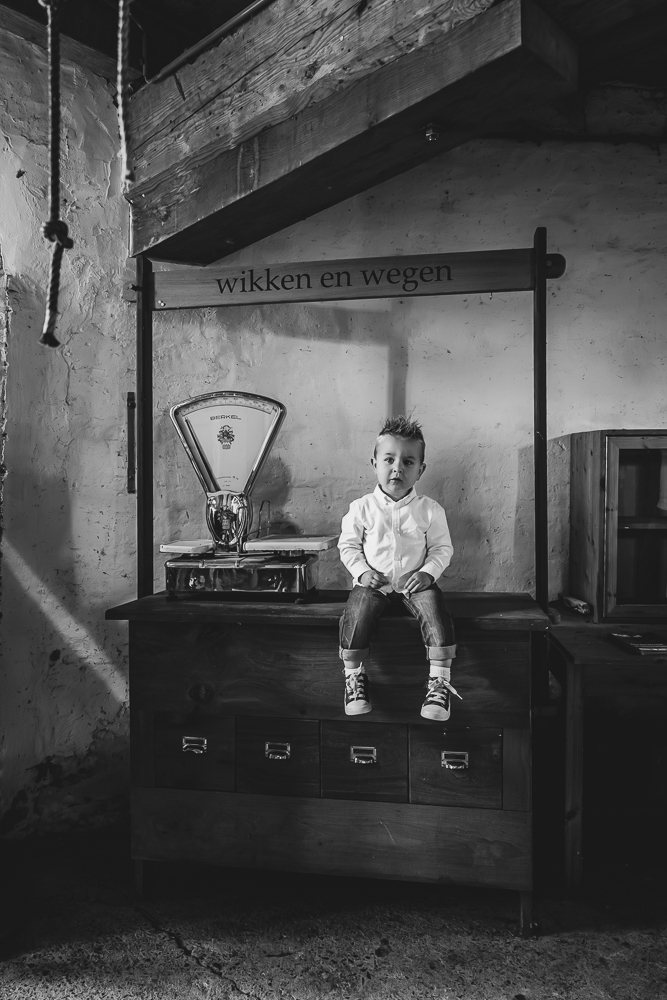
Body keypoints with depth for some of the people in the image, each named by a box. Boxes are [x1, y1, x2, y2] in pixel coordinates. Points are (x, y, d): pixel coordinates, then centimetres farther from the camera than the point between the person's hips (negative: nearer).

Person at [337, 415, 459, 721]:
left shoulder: (429, 510, -2)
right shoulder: (362, 507, -2)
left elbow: (442, 547, 4)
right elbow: (348, 545, 5)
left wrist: (428, 572, -12)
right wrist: (362, 571, -10)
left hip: (416, 581, 0)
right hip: (373, 582, 0)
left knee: (436, 614, -24)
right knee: (355, 617, -23)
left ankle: (439, 681, -10)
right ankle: (353, 677, -1)